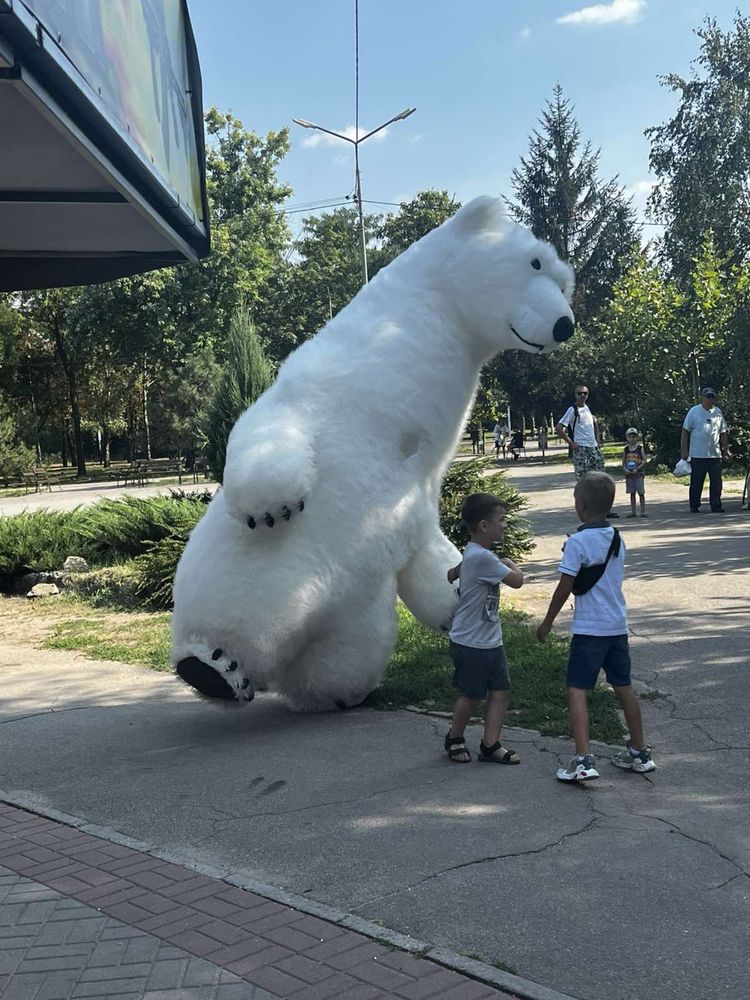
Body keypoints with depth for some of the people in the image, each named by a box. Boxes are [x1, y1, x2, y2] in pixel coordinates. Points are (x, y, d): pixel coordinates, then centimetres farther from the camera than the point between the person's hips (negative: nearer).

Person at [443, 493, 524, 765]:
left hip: (491, 640, 9)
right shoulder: (482, 558, -23)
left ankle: (490, 745, 13)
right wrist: (511, 564, 1)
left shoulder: (472, 554, 8)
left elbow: (451, 574, 20)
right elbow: (516, 580, -16)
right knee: (471, 696, 6)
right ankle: (454, 739, 27)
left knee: (500, 691, 7)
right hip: (470, 642, -9)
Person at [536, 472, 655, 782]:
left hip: (589, 629, -7)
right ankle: (639, 753, 26)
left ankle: (583, 761, -12)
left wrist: (547, 623, -3)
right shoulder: (617, 538, 5)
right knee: (624, 687, 16)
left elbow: (564, 588, -13)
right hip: (618, 625, 7)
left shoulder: (578, 542, -16)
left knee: (576, 690, -4)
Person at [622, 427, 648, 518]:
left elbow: (645, 460, -6)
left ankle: (643, 511, 3)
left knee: (641, 492, -2)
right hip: (629, 474, 3)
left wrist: (637, 469, -15)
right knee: (632, 493, 7)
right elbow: (623, 462, 9)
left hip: (639, 474, -3)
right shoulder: (626, 449, 6)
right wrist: (625, 469, -10)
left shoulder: (640, 448, -3)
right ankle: (633, 511, 11)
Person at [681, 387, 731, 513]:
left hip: (715, 454, 4)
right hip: (698, 455, -3)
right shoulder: (694, 411, 0)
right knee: (696, 482, 1)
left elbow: (723, 433, 17)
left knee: (716, 482, 3)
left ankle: (716, 506, 9)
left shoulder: (718, 412, 11)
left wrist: (726, 450, 14)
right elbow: (684, 432, -1)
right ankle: (694, 506, 11)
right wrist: (684, 450, -6)